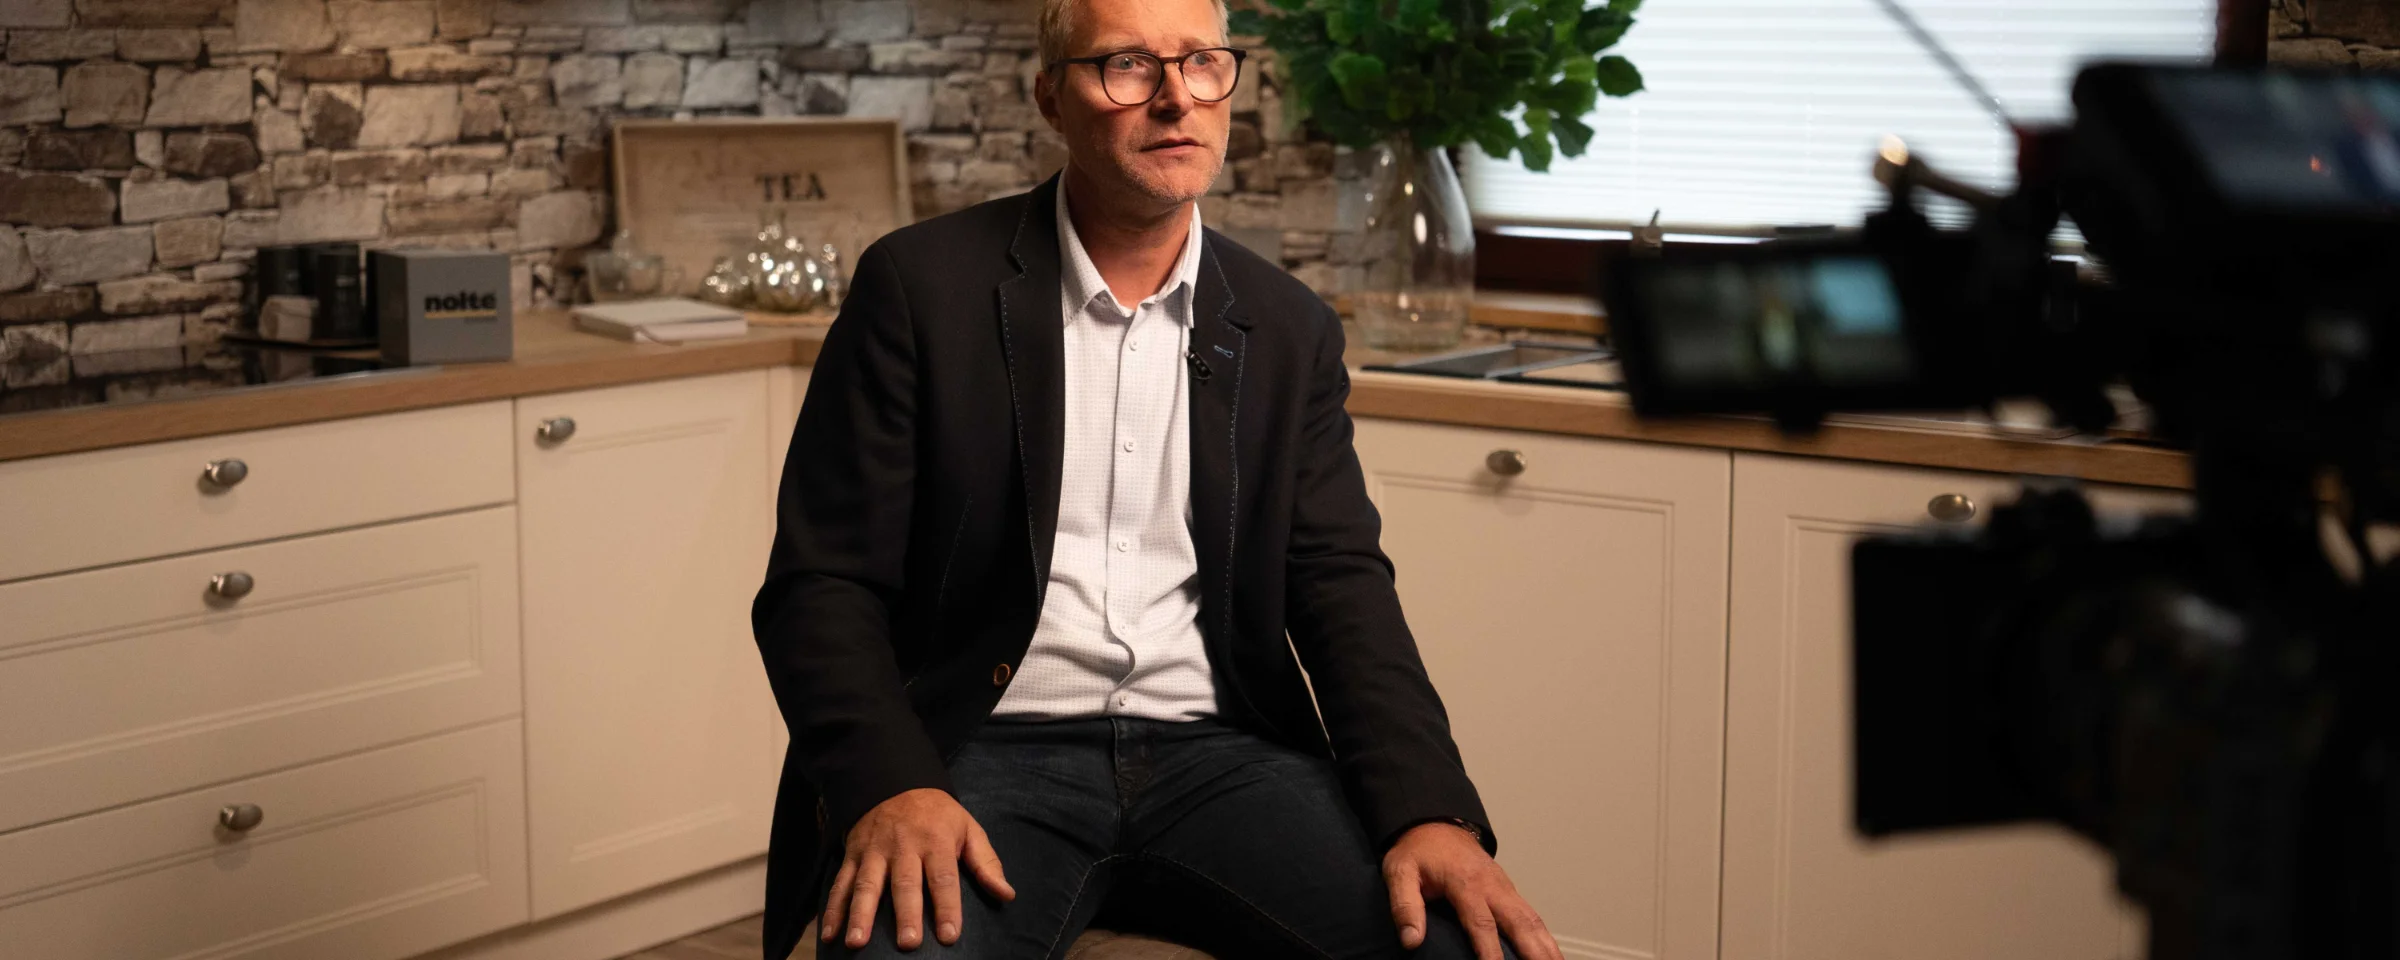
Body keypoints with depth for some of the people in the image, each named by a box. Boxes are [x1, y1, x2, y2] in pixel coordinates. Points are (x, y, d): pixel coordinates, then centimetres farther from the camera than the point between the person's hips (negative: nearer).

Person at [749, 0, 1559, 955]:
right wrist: (889, 785, -21)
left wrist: (1430, 808, -12)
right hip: (988, 754, -3)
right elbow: (824, 582, -2)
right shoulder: (921, 286, 1)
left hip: (1220, 754, 3)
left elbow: (1341, 584, 6)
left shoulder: (1290, 331, 11)